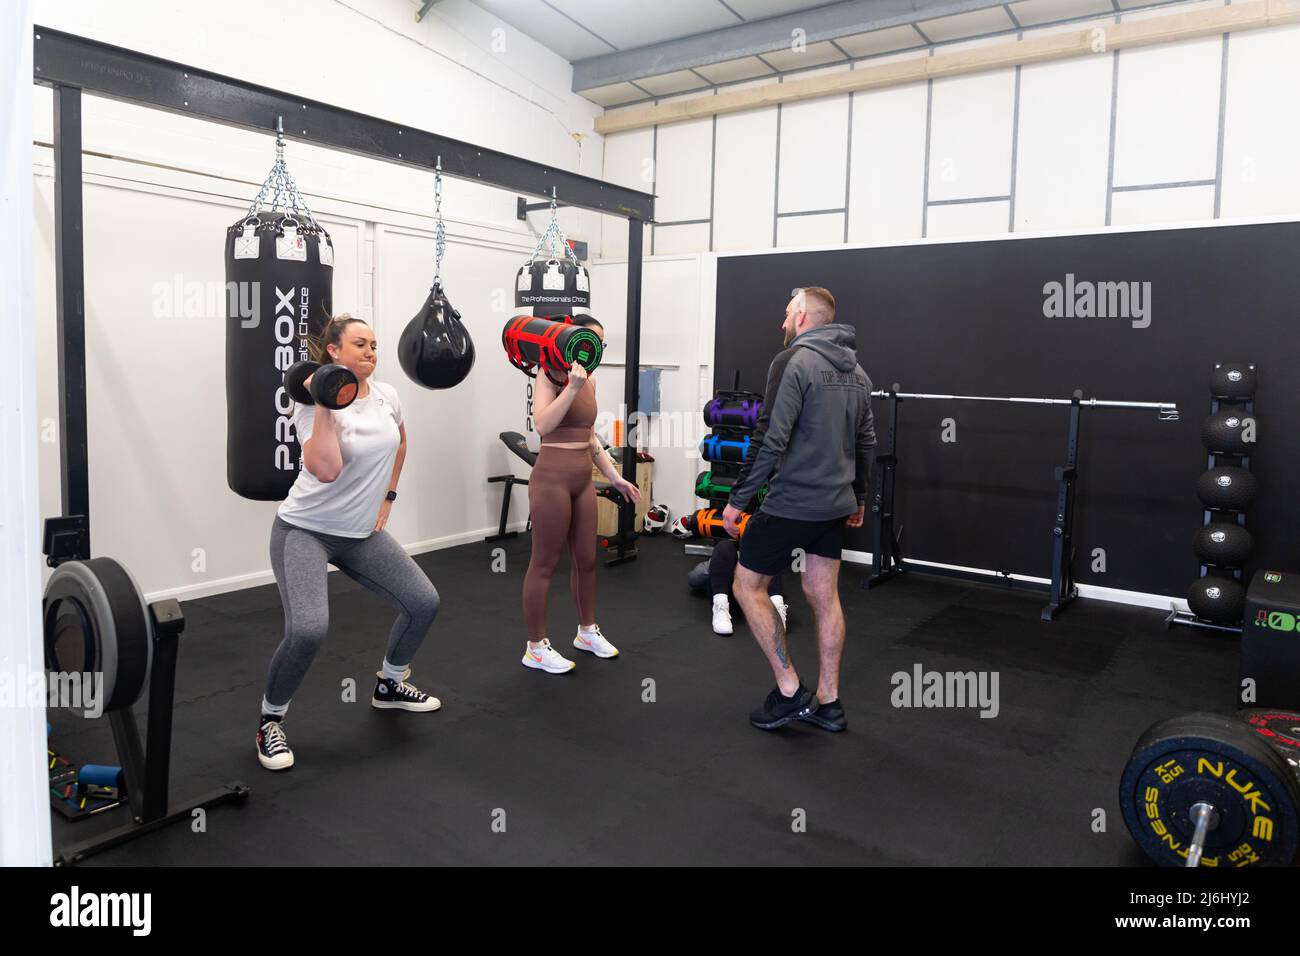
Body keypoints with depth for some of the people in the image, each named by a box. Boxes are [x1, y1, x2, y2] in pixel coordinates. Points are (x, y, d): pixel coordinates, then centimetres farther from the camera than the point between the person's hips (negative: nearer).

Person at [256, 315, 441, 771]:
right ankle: (270, 720, 3)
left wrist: (387, 497, 17)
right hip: (304, 530, -6)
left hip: (362, 532, 7)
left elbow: (399, 443, 22)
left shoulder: (386, 395, 1)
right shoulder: (315, 405, -17)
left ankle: (389, 685, 29)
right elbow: (325, 470, -32)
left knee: (424, 603, 4)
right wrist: (324, 406, -31)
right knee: (308, 630, -25)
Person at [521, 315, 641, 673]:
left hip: (583, 479, 8)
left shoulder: (590, 379, 12)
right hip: (552, 478, -8)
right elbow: (542, 424, -25)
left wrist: (615, 477, 17)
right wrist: (572, 386, -27)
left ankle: (587, 631, 34)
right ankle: (535, 647, 12)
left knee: (586, 559, 17)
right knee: (544, 563, 1)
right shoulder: (550, 375, -10)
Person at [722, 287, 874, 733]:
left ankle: (789, 692, 7)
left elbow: (771, 439, -21)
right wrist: (858, 499, 26)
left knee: (748, 587, 6)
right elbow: (866, 442, 16)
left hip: (791, 503, -8)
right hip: (834, 504, 8)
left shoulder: (793, 361, -15)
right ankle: (828, 703, 20)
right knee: (824, 597, 14)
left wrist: (737, 499, -15)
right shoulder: (855, 371, 12)